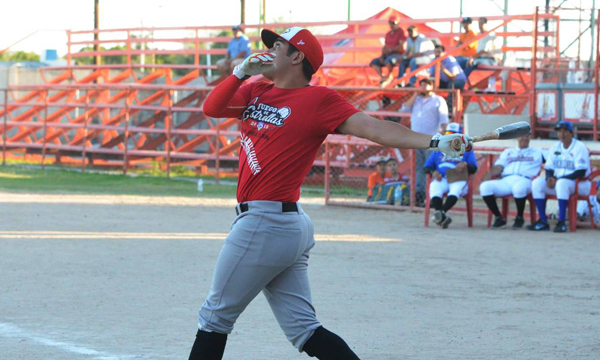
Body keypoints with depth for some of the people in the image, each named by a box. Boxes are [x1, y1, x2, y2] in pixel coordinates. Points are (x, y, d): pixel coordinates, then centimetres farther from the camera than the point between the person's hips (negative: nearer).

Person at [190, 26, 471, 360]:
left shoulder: (318, 99, -7)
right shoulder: (257, 92, 16)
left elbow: (371, 127, -14)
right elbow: (212, 108, 7)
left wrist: (435, 142, -25)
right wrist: (241, 72, -8)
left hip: (265, 224, -8)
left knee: (216, 316, 4)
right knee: (305, 331, 5)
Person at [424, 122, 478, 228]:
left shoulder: (466, 150, 22)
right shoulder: (439, 149, 28)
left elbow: (474, 169, 11)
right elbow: (427, 166, 21)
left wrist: (465, 165, -13)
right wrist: (433, 172, -4)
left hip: (458, 180, -1)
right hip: (440, 179, 1)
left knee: (456, 189, -38)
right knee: (434, 189, -35)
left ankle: (441, 212, -56)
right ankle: (442, 216, -53)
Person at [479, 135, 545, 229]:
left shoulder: (537, 151, 26)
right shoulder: (508, 152, 31)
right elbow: (497, 168, 17)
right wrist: (485, 178, -3)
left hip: (525, 181, -3)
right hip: (505, 181, 3)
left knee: (519, 187, -42)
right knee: (485, 186, -27)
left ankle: (519, 218, -16)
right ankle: (499, 218, -13)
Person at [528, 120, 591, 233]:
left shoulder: (580, 147, -10)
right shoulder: (555, 148, 11)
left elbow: (581, 172, -19)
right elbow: (549, 168, 12)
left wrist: (558, 180, -25)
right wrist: (550, 178, -14)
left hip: (580, 184, -7)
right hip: (557, 181, 7)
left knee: (562, 183, -38)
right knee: (537, 182, -16)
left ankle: (561, 222, -38)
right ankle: (543, 221, -18)